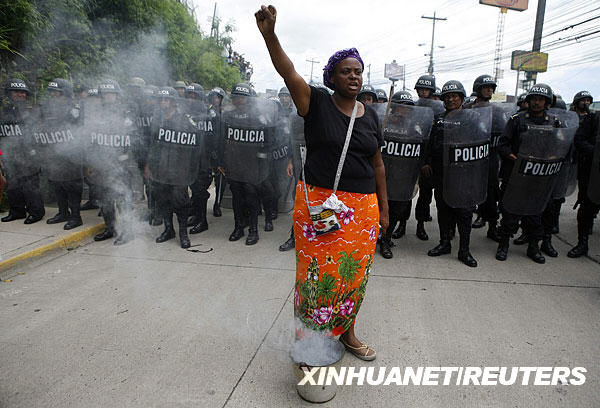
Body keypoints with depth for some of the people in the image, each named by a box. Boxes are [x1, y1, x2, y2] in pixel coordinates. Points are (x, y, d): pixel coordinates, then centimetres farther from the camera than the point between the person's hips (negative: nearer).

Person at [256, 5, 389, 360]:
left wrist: (383, 209, 14)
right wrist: (269, 33, -30)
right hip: (319, 203, -4)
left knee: (354, 274, 12)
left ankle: (346, 332, 33)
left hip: (362, 207, 4)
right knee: (318, 272, 1)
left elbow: (378, 164, 15)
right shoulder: (317, 104, 0)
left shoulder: (370, 115, 12)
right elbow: (288, 72, -15)